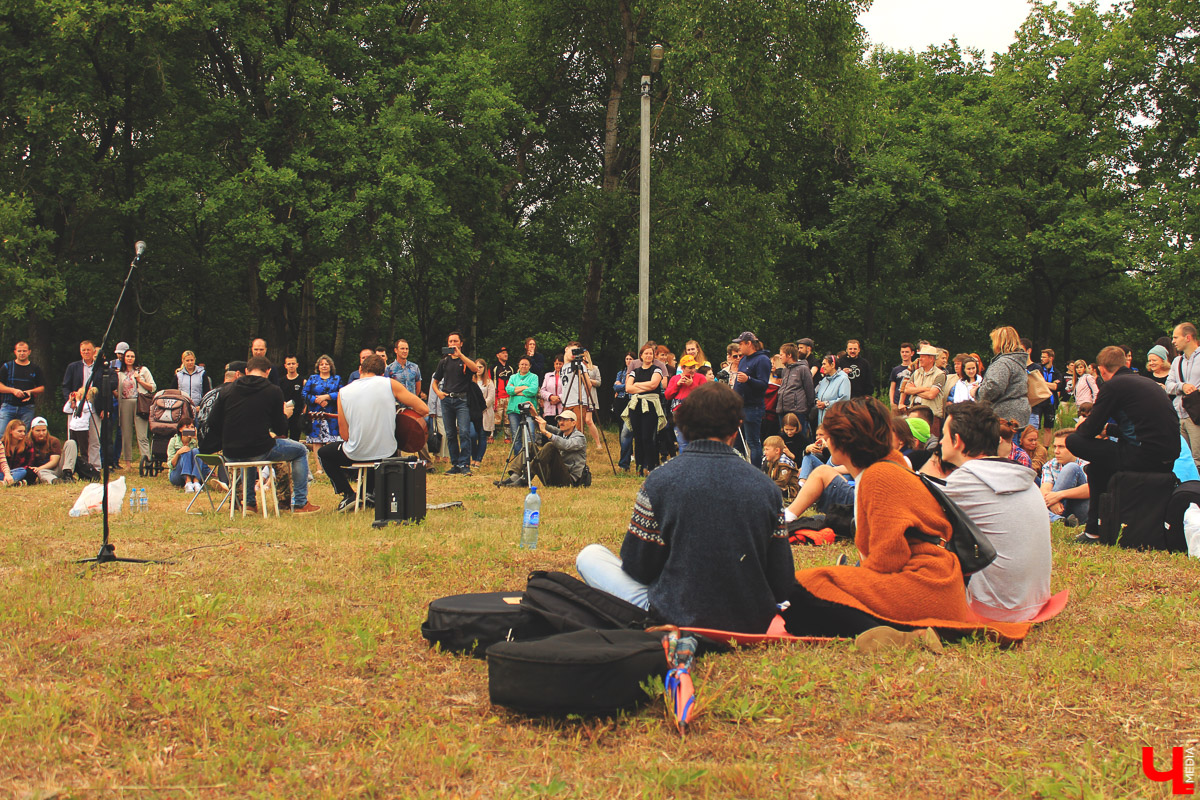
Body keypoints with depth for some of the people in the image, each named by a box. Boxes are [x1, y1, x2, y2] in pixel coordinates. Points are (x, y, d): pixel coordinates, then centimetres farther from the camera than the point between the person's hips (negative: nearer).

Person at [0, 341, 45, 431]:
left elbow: (42, 388, 10)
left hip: (27, 408, 0)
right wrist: (13, 390, -13)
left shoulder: (35, 369, 11)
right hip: (8, 406, 0)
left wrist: (30, 391, -9)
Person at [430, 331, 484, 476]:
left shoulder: (466, 359, 7)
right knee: (450, 434, 5)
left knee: (464, 432, -14)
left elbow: (475, 369, -17)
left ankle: (464, 464, -12)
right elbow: (435, 382, 23)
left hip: (462, 400, -4)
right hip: (446, 399, 4)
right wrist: (438, 392, 2)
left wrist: (460, 355, -18)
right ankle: (455, 465, 10)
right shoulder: (444, 361, 17)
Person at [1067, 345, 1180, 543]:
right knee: (1098, 464, 28)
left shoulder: (1113, 385, -4)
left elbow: (1090, 430, -4)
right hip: (1167, 461, 9)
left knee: (1074, 442, 2)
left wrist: (1080, 427, 19)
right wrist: (1109, 428, 46)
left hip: (1143, 458, -9)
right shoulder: (1147, 381, 21)